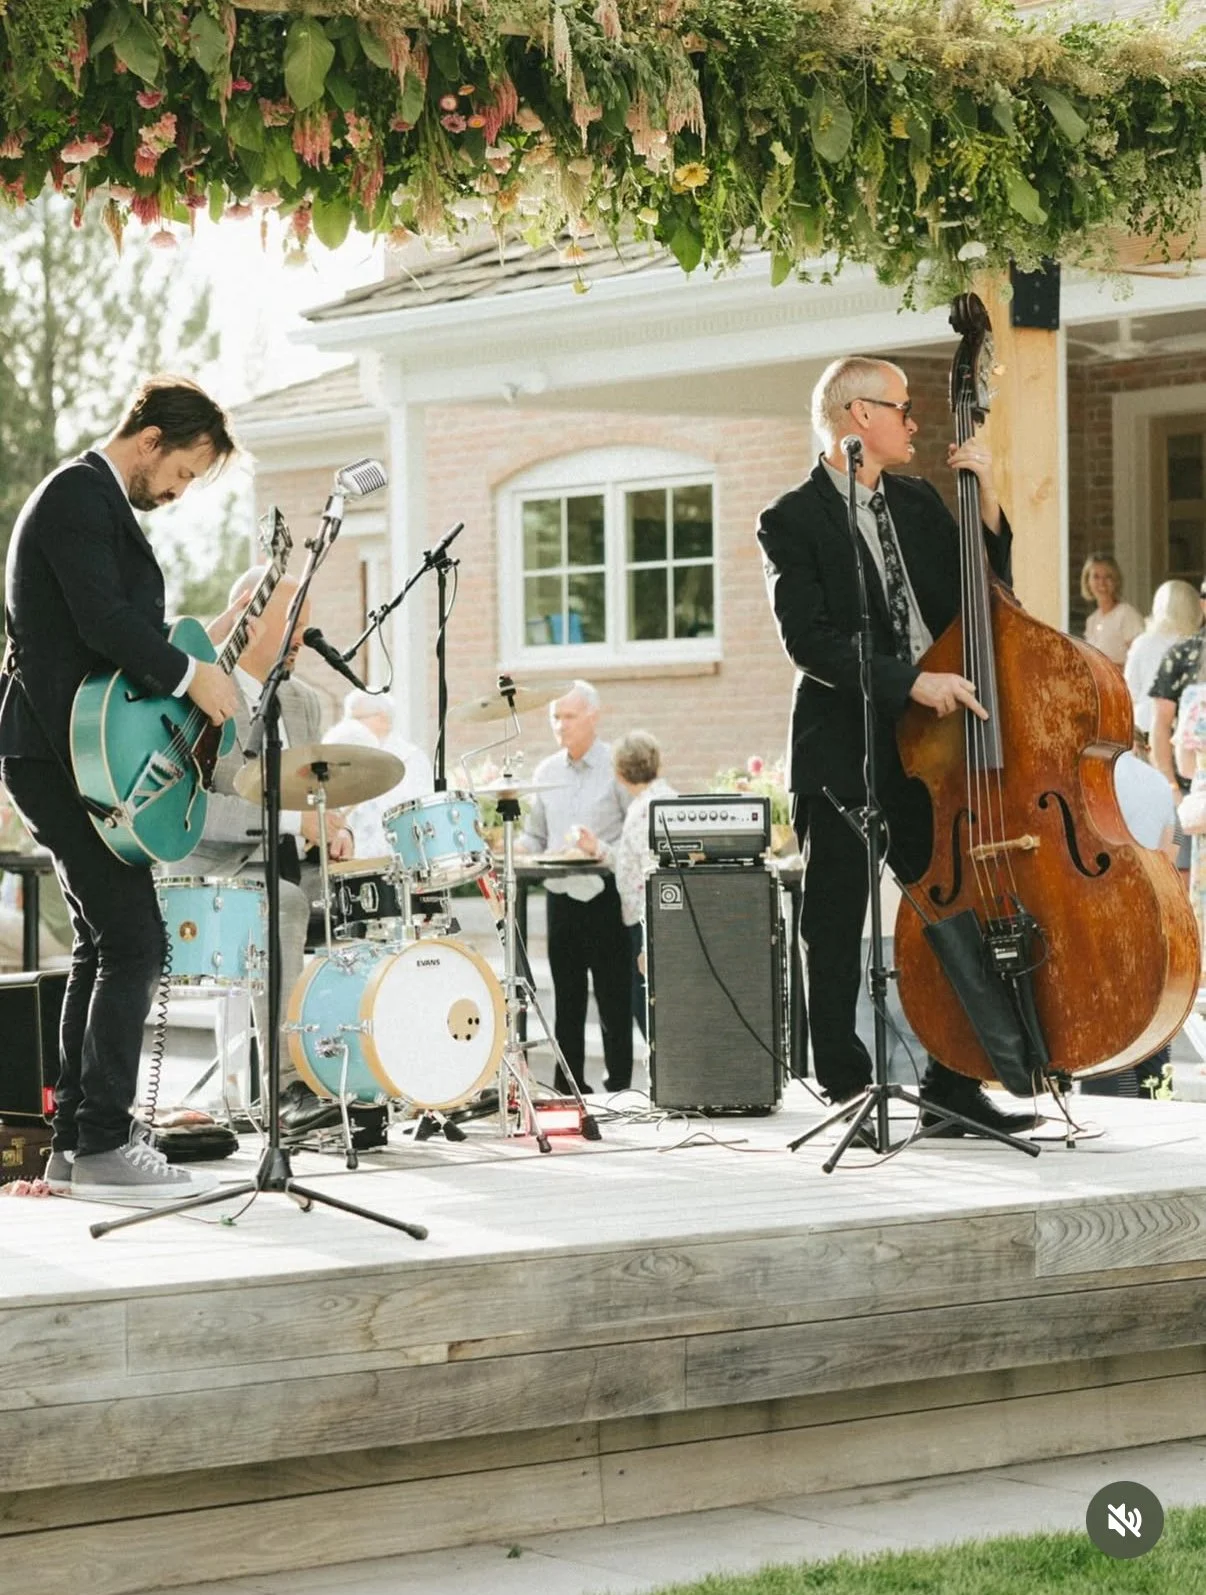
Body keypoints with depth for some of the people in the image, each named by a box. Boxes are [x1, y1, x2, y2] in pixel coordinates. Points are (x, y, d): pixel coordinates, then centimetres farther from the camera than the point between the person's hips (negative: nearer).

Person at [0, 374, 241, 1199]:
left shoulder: (98, 500, 22)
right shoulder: (79, 493, -11)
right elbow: (101, 618, -23)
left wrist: (185, 678, 12)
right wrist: (191, 676, -18)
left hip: (68, 758, 11)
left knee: (103, 947, 12)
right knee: (136, 942, -13)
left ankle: (75, 1144, 14)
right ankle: (104, 1146, -11)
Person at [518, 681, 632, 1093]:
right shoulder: (546, 772, 12)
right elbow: (536, 836, 17)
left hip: (605, 894, -5)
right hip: (561, 894, 5)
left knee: (613, 996, -2)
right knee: (567, 997, 9)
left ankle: (619, 1085, 4)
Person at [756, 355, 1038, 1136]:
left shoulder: (920, 504, 14)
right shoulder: (793, 521, -5)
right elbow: (810, 641, -15)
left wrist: (987, 499, 2)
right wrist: (911, 681, -23)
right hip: (843, 756, -5)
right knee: (836, 932, 1)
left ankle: (954, 1086, 13)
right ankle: (847, 1092, 8)